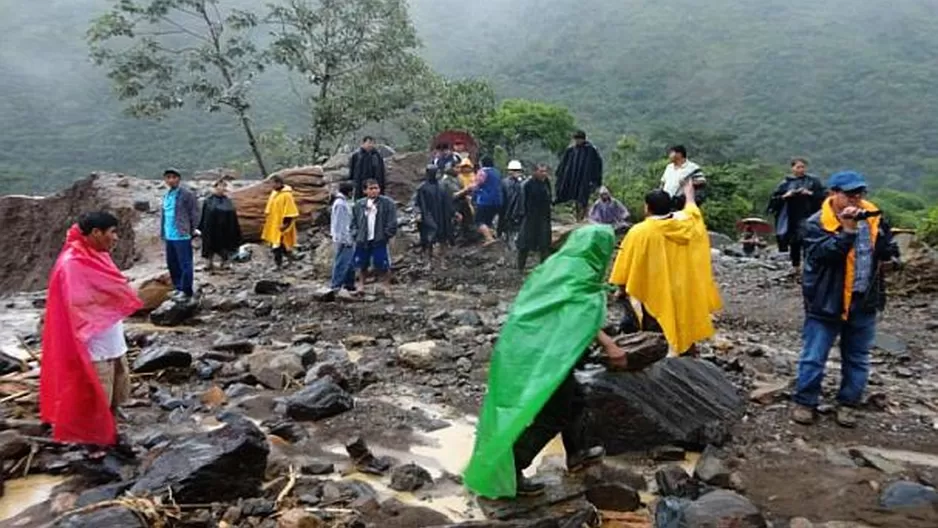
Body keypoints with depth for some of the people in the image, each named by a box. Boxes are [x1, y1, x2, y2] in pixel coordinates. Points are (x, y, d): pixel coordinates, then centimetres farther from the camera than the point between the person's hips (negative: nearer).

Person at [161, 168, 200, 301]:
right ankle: (178, 287, 27)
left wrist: (193, 229, -10)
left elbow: (194, 213, -10)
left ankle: (186, 291, -1)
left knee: (185, 264, -5)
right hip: (169, 236, 9)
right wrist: (162, 232, 14)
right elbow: (163, 214, 20)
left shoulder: (187, 194, -9)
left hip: (182, 235, -9)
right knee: (172, 263, 15)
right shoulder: (166, 195, 16)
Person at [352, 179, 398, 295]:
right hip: (362, 240, 4)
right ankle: (361, 285, 29)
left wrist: (387, 234, -9)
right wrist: (355, 234, 5)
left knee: (383, 265, -3)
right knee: (362, 264, 14)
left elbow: (392, 222, -5)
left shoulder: (387, 203, -4)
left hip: (380, 240, -4)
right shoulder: (359, 205, 8)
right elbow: (354, 221, 16)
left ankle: (387, 286, 11)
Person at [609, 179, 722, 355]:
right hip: (687, 291, 5)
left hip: (657, 297, -5)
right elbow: (692, 207, 20)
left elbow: (626, 267, -13)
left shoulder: (640, 232, -18)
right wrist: (689, 192, 39)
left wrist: (622, 290, 3)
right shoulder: (687, 221, -5)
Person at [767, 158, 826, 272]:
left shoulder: (813, 181, 6)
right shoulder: (785, 183, 9)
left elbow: (823, 195, 1)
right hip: (791, 219, 2)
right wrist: (785, 196, -10)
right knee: (794, 243, 7)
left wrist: (810, 194, -13)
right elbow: (774, 199, 7)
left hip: (808, 218, -2)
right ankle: (795, 267, 18)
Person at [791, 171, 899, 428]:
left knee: (857, 359, 14)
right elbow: (824, 253, -24)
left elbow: (887, 252, 5)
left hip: (863, 303, 5)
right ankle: (804, 402, 17)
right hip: (826, 302, -4)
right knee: (813, 357, 2)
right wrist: (847, 230, -30)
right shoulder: (817, 223, -11)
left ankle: (847, 404, 28)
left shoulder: (873, 218, 3)